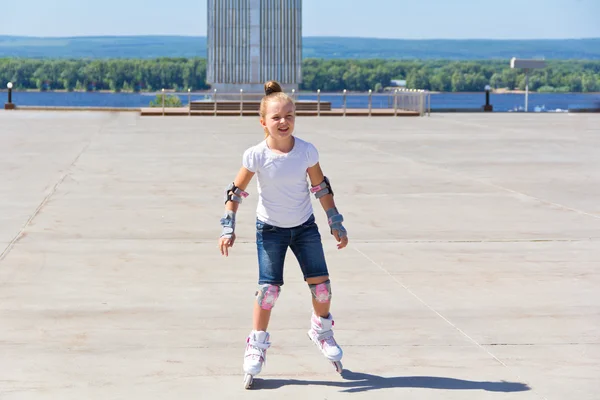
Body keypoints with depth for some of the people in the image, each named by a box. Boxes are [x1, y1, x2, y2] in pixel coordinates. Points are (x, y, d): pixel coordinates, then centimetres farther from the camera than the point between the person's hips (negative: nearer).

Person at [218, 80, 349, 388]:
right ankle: (257, 345, 10)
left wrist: (336, 223, 2)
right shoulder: (256, 156, -18)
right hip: (270, 229, -2)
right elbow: (236, 191, -8)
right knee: (268, 288, -7)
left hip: (305, 226, 2)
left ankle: (322, 331, 28)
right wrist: (228, 228, -13)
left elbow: (321, 188, -1)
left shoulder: (307, 151, -13)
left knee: (322, 285, 0)